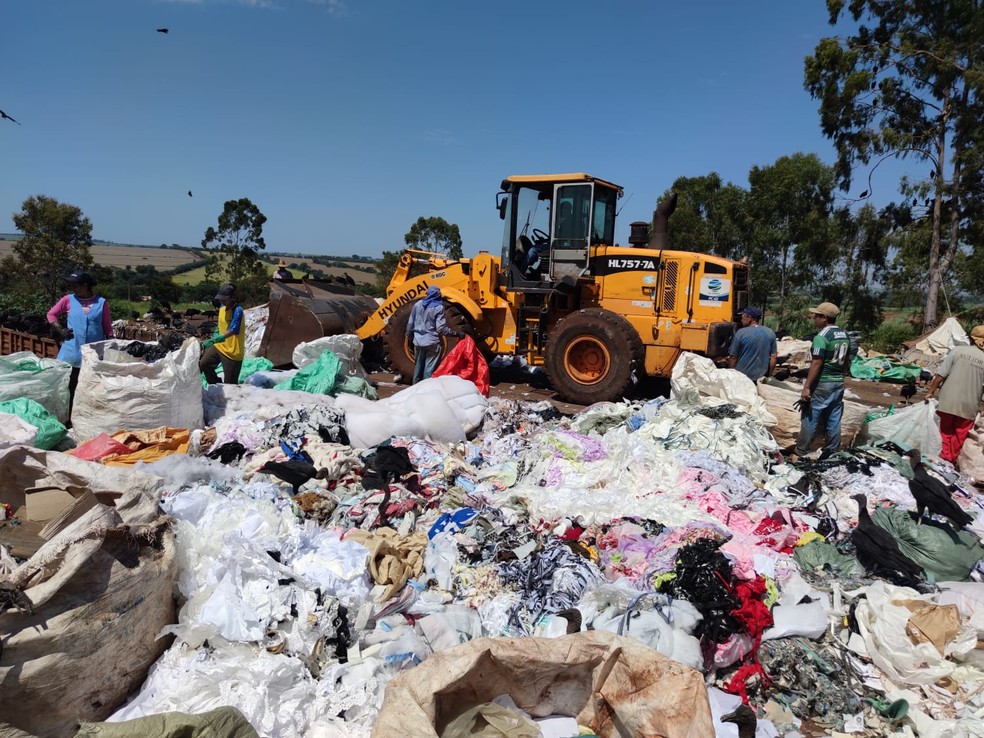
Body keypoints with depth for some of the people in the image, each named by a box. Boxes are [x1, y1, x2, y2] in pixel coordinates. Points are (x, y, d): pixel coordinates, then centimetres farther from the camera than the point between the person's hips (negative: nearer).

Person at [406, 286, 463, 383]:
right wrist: (457, 333, -14)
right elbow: (441, 328, -18)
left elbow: (410, 324, 9)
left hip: (418, 342, 5)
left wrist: (409, 337, 23)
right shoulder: (438, 308, -11)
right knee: (429, 369, 1)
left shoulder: (418, 304, 3)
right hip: (432, 343, -5)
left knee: (418, 367, 17)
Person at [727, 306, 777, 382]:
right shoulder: (770, 333, -1)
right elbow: (773, 357, 3)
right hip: (761, 377, 3)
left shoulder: (741, 333, -13)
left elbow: (733, 357, -8)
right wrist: (769, 375, 14)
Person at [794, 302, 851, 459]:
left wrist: (806, 387, -18)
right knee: (834, 419, 12)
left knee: (810, 418, 1)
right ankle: (832, 452, 18)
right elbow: (845, 362, 15)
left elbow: (816, 364, -20)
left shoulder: (821, 337, -17)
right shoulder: (845, 335, 8)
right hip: (838, 383, 8)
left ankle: (801, 451, 7)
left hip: (822, 383, -8)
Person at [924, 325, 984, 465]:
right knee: (960, 434, 14)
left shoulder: (958, 350, -9)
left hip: (949, 400, -1)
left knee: (946, 431, 16)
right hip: (969, 405, 1)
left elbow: (941, 374, -11)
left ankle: (945, 458, 18)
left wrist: (931, 391, 0)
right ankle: (952, 460, 24)